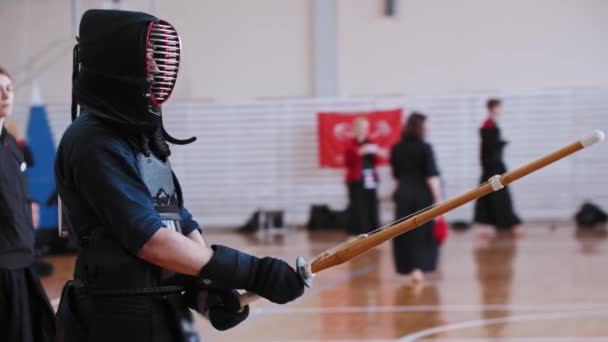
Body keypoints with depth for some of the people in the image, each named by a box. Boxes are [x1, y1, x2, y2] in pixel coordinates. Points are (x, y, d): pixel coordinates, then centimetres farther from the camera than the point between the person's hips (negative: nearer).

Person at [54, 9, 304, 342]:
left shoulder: (143, 137, 14)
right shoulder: (94, 143, -15)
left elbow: (182, 226, 14)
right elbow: (150, 240, -22)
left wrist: (209, 288, -5)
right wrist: (255, 273, -22)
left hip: (166, 315, 8)